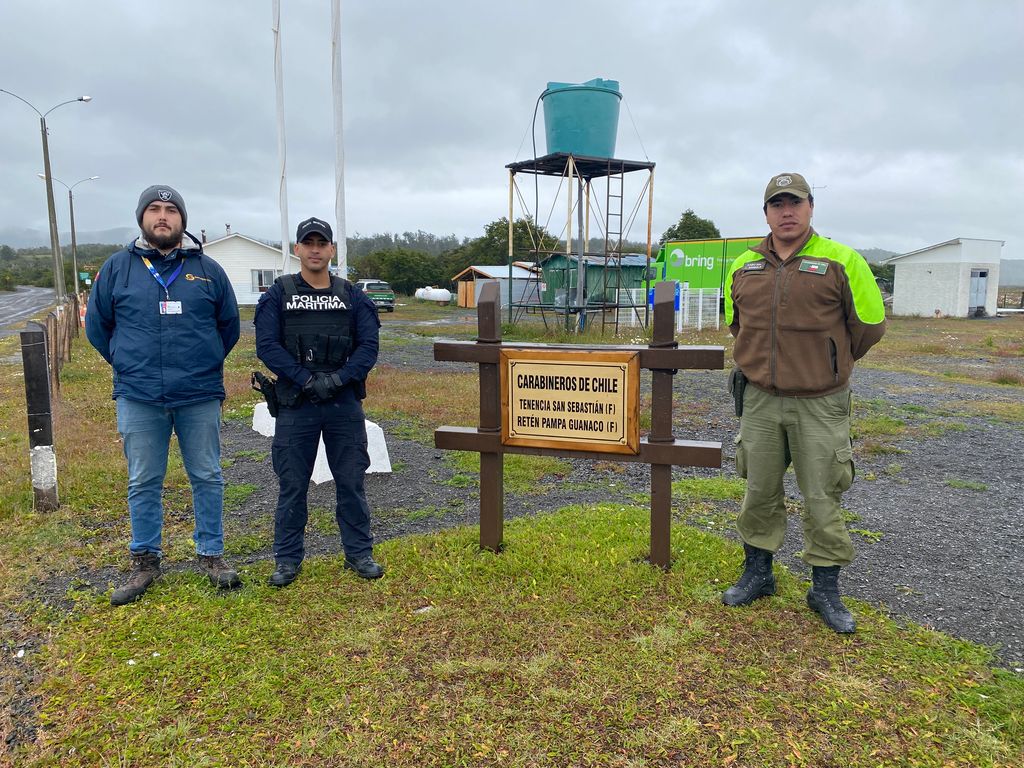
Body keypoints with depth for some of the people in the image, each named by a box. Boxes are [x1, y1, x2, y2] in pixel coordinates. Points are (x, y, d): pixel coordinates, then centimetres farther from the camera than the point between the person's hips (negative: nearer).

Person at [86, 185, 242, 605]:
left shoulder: (208, 269, 4)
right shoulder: (117, 267, 4)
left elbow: (229, 325, 14)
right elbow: (97, 325, 12)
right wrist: (131, 366, 11)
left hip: (200, 397, 0)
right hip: (138, 399, 0)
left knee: (207, 478, 7)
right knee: (143, 484, 9)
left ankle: (211, 555, 21)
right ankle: (145, 562, 23)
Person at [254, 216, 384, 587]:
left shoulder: (352, 296, 7)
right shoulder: (277, 295, 3)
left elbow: (369, 345, -1)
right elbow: (266, 345, -6)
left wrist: (339, 378, -15)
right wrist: (306, 380, -16)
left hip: (344, 404, 1)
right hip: (295, 404, -1)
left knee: (351, 481, 8)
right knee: (292, 485, 7)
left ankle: (359, 553, 21)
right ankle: (288, 559, 21)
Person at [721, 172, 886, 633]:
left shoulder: (841, 262, -6)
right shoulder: (743, 267, 6)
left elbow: (870, 324, 2)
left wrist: (827, 364, 10)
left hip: (819, 405, -3)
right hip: (759, 400, 3)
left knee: (822, 499, 4)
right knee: (759, 492, 12)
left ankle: (825, 590, 20)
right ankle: (757, 574, 29)